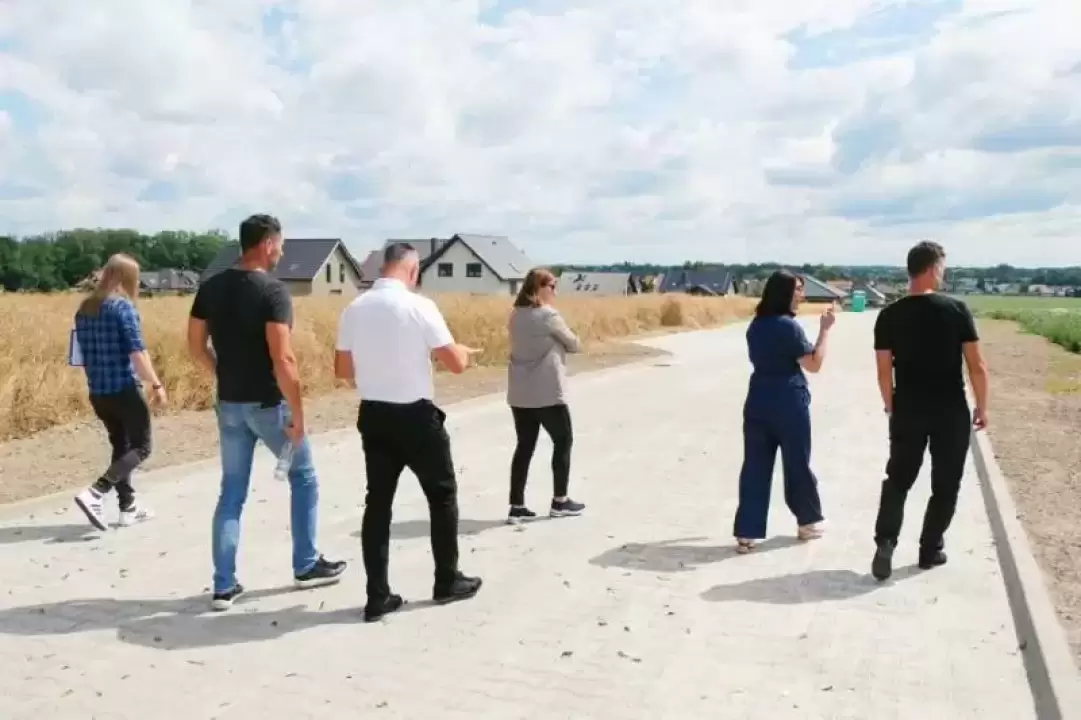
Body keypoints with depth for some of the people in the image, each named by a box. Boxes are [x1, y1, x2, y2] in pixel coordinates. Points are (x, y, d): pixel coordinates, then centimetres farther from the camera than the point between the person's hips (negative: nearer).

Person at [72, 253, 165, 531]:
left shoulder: (84, 309, 9)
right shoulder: (123, 307, -13)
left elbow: (83, 352, 14)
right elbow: (137, 352, -18)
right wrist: (156, 384, -12)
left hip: (97, 392, 8)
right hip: (123, 390, -7)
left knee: (120, 446, 17)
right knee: (140, 447, 3)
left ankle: (128, 507, 20)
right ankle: (94, 493, -12)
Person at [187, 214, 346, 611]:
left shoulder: (211, 288, 4)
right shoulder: (273, 291, -18)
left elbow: (196, 347, 9)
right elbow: (282, 360, -23)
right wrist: (297, 414, -17)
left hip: (229, 405, 6)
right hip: (268, 404, -6)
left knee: (231, 493, 13)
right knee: (303, 477, 15)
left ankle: (224, 586, 15)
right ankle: (306, 566, 24)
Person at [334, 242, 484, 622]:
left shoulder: (354, 309, 1)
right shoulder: (419, 306, -15)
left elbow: (342, 370, 8)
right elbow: (456, 363, -14)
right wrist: (466, 351, 9)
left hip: (372, 415, 5)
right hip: (416, 416, -5)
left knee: (378, 502, 10)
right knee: (442, 495, 13)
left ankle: (378, 596, 12)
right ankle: (447, 581, 24)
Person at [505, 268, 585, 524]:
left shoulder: (516, 315, 9)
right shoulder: (549, 315, -12)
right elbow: (574, 345, -2)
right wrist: (560, 342, 16)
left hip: (519, 393, 7)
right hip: (547, 393, -7)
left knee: (524, 446, 10)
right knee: (563, 441, 10)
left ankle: (517, 506, 7)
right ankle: (560, 501, 18)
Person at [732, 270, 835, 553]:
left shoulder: (756, 325, 8)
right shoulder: (789, 325, -14)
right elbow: (814, 364, -10)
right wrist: (825, 329, -6)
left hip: (758, 401, 6)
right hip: (789, 403, -6)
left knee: (755, 465, 4)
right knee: (797, 463, 11)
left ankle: (747, 532, 2)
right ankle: (808, 522, 28)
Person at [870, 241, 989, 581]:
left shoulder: (889, 316, -4)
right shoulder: (956, 309, -9)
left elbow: (884, 372, 0)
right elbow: (977, 366, -7)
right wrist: (981, 407, 5)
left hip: (907, 411, 2)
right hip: (951, 412, -2)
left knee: (897, 480, 14)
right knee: (945, 484, 14)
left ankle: (885, 543, 1)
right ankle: (930, 550, 21)